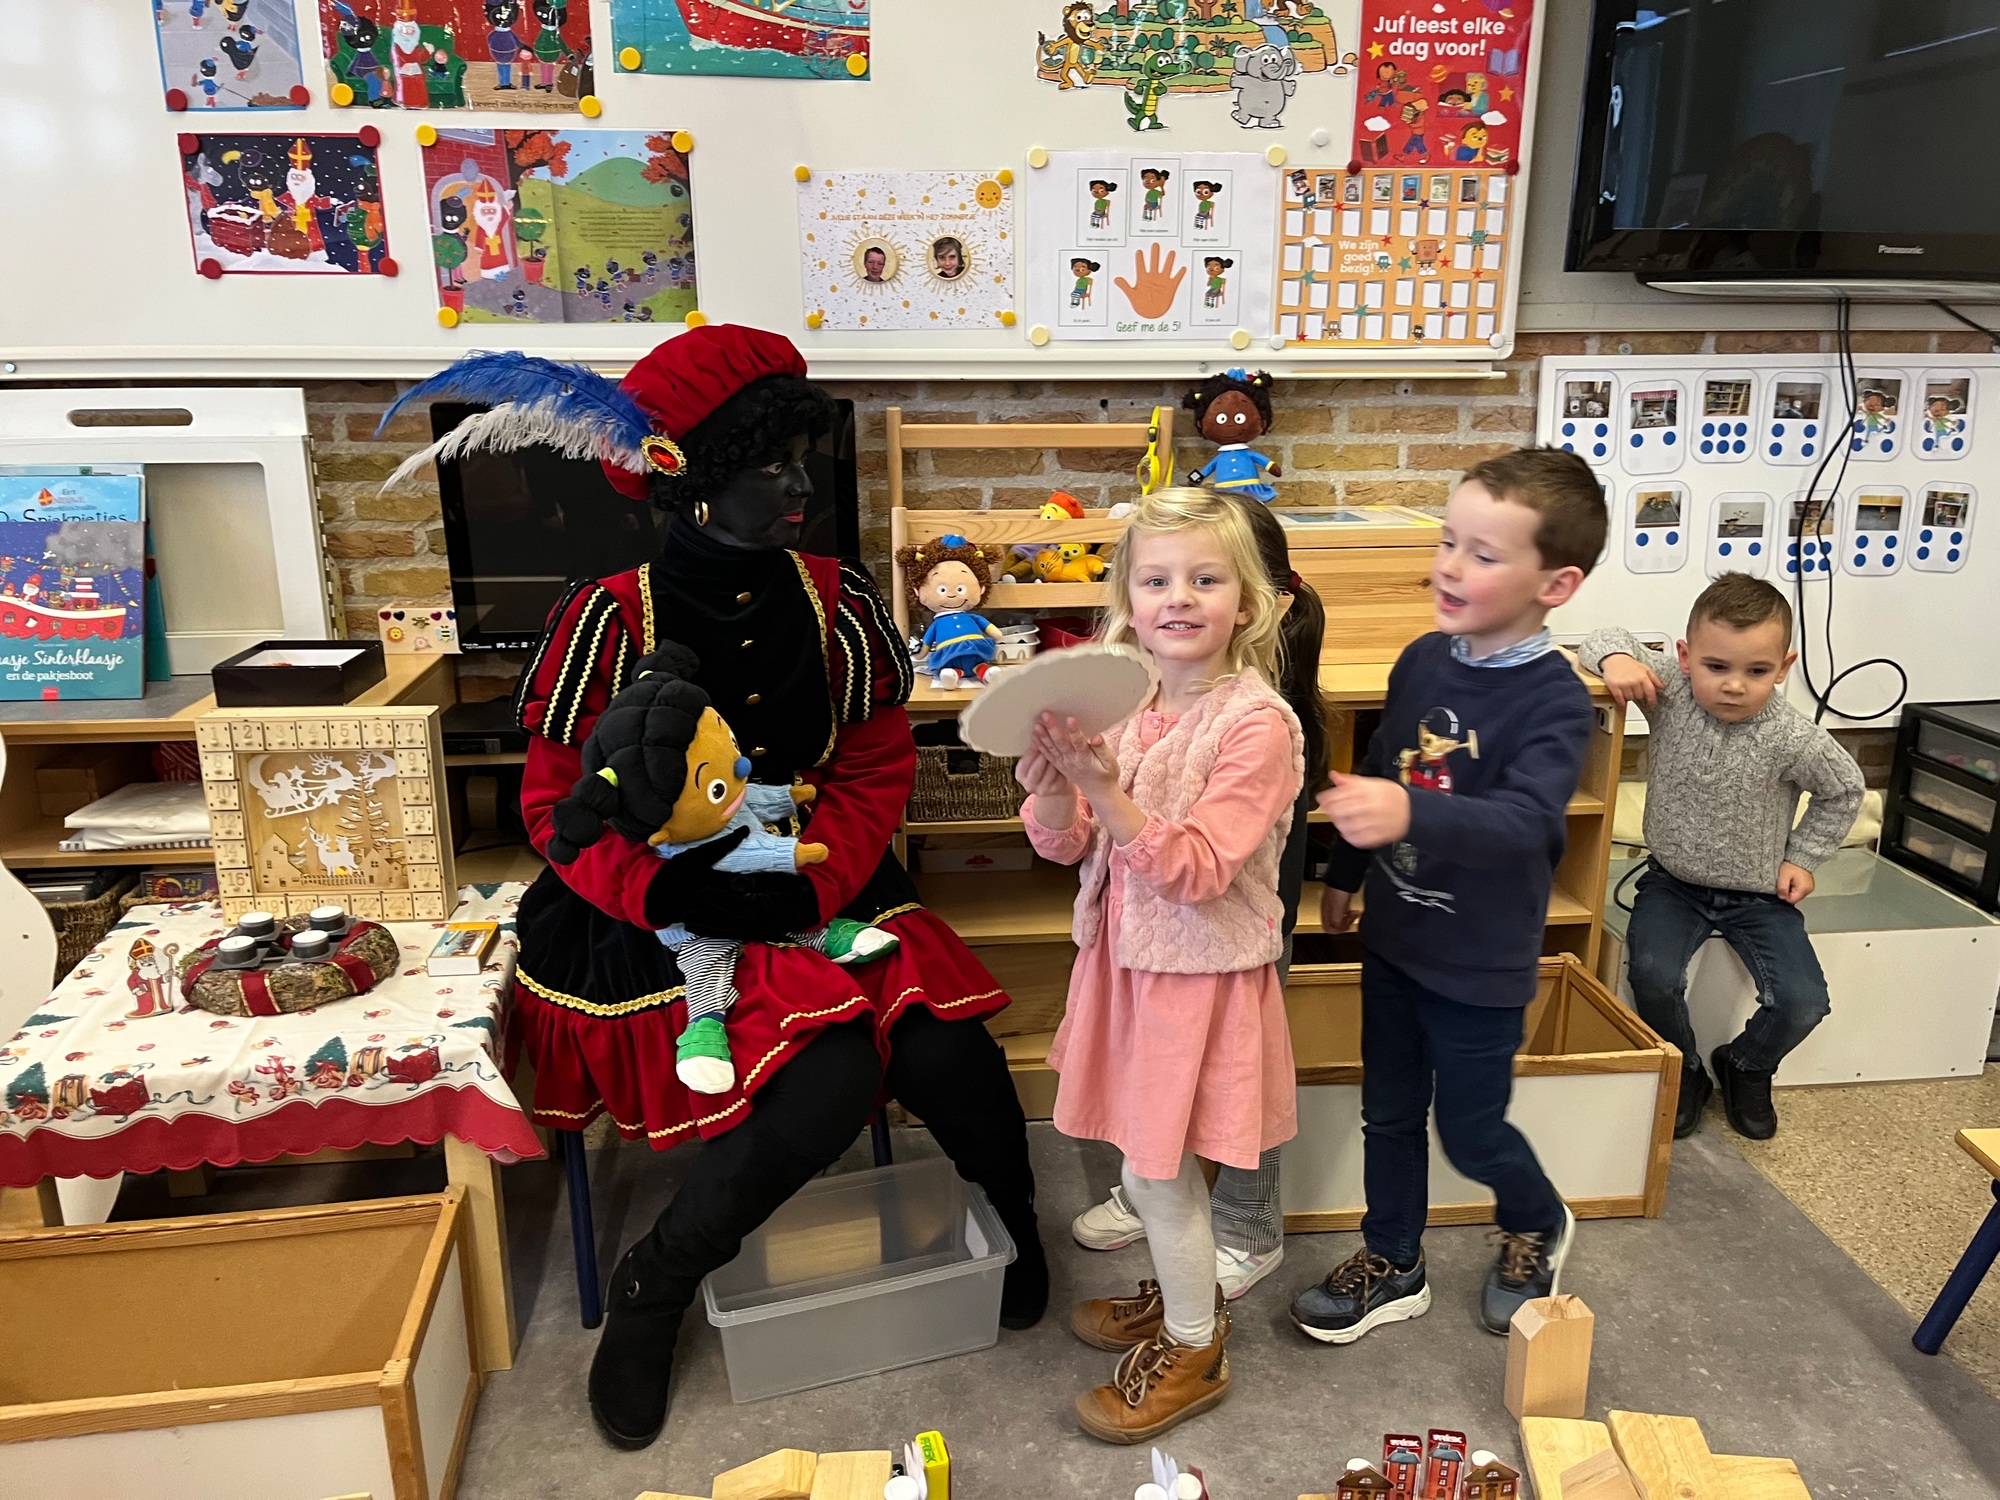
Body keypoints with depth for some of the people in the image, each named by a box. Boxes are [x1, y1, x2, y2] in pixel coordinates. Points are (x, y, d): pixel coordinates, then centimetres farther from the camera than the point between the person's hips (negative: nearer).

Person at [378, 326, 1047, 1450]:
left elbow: (875, 771, 1)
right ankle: (655, 1287, 3)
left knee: (944, 1050, -18)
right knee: (830, 1077, -24)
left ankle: (1014, 1220, 17)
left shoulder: (838, 605, -2)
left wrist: (809, 884, -15)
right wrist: (666, 889, -23)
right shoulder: (612, 621, -11)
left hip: (823, 890, 4)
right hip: (664, 917, -3)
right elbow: (559, 804, -7)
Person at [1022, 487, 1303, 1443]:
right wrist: (1051, 787, -22)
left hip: (1200, 974, -6)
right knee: (1151, 1164, 21)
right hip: (1127, 956, 6)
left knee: (1157, 1173, 5)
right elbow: (1063, 845, 0)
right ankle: (1180, 1292, 47)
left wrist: (1103, 791, -36)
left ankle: (1193, 1351, 29)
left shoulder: (1257, 724, -19)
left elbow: (1195, 870, -25)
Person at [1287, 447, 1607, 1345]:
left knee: (1471, 1133, 13)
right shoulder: (1424, 659, -3)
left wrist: (1410, 814, -55)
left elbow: (1524, 821, -37)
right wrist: (1343, 872, 21)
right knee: (1389, 1112, 18)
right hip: (1394, 936, 6)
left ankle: (1539, 1226, 45)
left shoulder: (1553, 699, -22)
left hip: (1481, 962, -5)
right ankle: (1391, 1265, 38)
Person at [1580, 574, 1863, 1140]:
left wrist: (1802, 859, -1)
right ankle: (1682, 1072, 8)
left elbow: (1845, 790, 0)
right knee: (1654, 973, -25)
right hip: (1674, 882, 0)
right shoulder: (1669, 689, -17)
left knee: (1802, 1003, -14)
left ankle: (1746, 1067, 22)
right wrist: (1616, 658, -32)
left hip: (1759, 893, 0)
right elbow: (1606, 641, -9)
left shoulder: (1793, 739, -19)